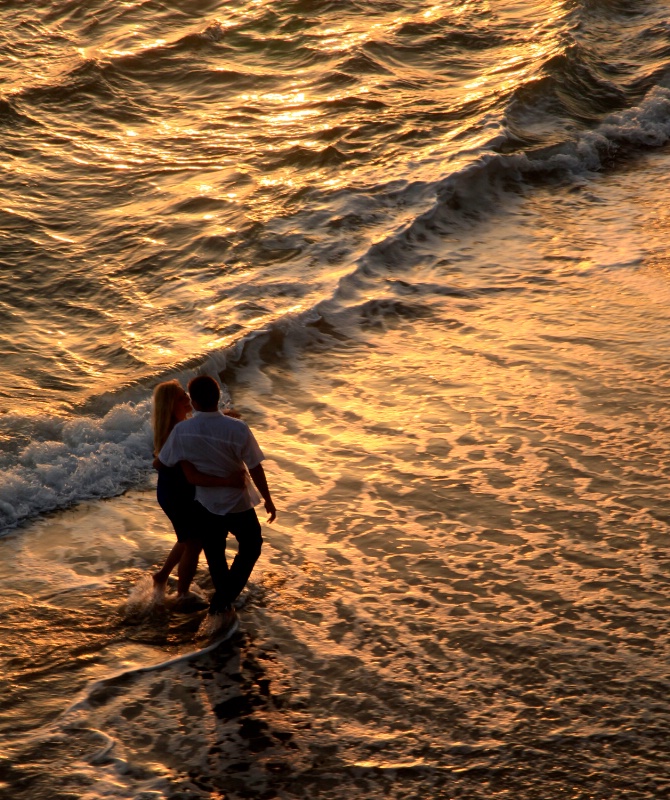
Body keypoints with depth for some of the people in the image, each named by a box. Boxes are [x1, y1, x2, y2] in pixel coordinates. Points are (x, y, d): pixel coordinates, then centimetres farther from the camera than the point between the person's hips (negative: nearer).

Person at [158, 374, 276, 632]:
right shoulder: (237, 429, -24)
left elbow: (163, 462, -3)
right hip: (237, 504, -2)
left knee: (215, 556, 22)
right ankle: (221, 603, 10)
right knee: (250, 547, 21)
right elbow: (255, 469, -17)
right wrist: (268, 500, -2)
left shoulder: (182, 431, -17)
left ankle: (224, 607, 33)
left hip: (205, 505, 2)